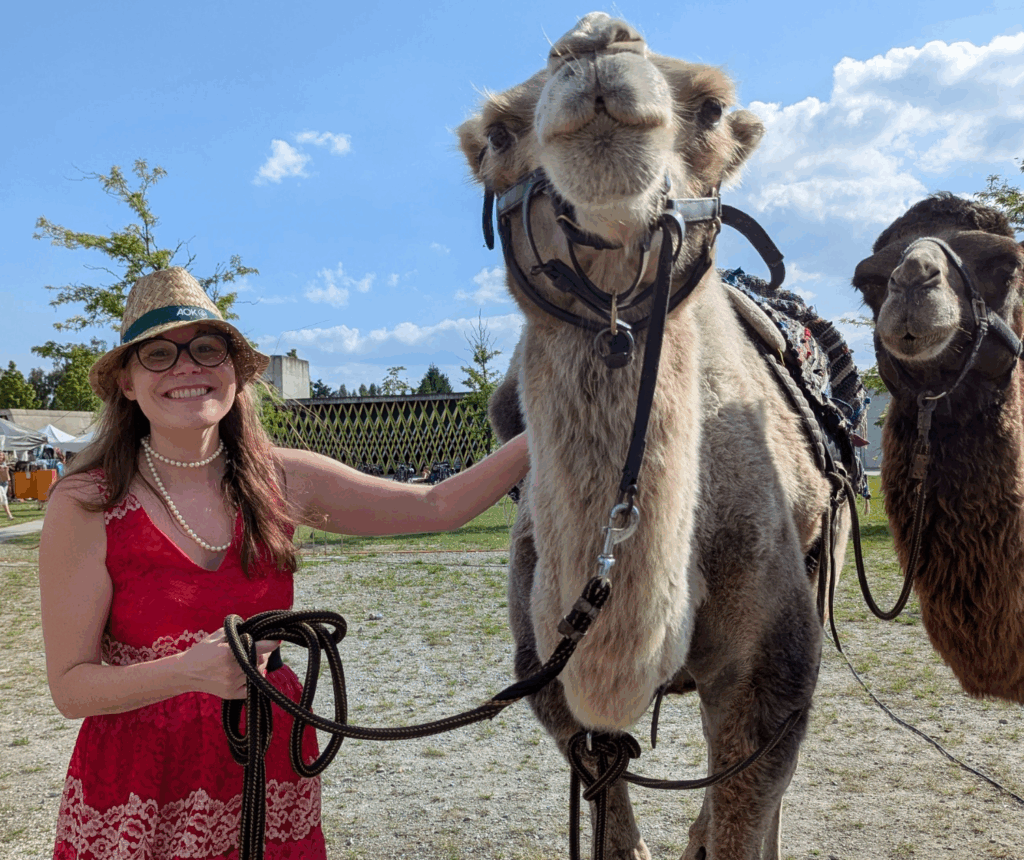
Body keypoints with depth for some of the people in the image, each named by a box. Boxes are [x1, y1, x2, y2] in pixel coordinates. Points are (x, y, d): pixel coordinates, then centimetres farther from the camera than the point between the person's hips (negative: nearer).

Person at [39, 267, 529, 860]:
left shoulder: (282, 481, -4)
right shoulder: (87, 507, -13)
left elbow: (439, 507, -2)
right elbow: (70, 687, -12)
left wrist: (538, 442, -11)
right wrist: (192, 669, -28)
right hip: (138, 799, -2)